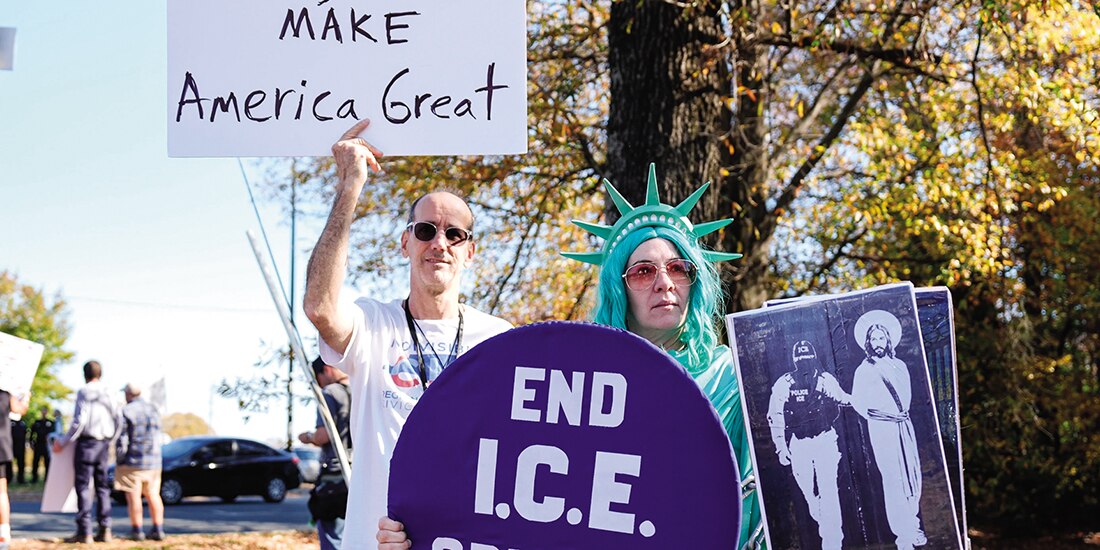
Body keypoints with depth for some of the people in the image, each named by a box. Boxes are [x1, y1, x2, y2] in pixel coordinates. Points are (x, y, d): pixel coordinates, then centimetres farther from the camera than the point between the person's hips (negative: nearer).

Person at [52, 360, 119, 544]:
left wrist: (63, 442, -7)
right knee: (102, 486, 10)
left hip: (87, 441, -6)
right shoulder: (108, 394, 9)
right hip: (104, 443, 6)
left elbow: (79, 421, -14)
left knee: (83, 486, -4)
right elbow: (117, 421, 9)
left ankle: (84, 532, -7)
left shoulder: (84, 392, -8)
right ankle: (105, 530, 7)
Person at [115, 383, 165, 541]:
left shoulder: (126, 411, -10)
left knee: (133, 495, -2)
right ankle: (158, 529, 6)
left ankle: (137, 530, -3)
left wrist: (119, 461, -5)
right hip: (153, 460, 6)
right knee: (153, 494, 9)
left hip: (133, 459, -6)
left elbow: (122, 440, -12)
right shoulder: (153, 410, 9)